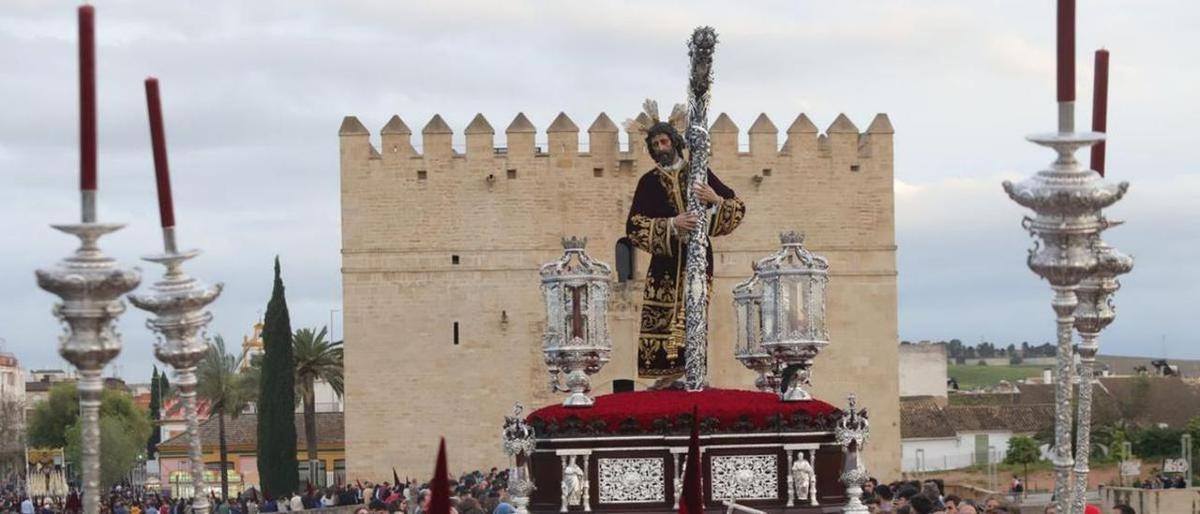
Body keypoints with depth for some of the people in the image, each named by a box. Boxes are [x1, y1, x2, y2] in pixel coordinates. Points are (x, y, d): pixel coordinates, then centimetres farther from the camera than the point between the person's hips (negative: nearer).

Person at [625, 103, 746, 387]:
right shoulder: (649, 182, 8)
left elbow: (738, 206, 9)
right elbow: (634, 226, -3)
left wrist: (715, 200, -12)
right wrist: (672, 224, -15)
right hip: (665, 260, 0)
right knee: (660, 316, -9)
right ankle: (668, 372, -7)